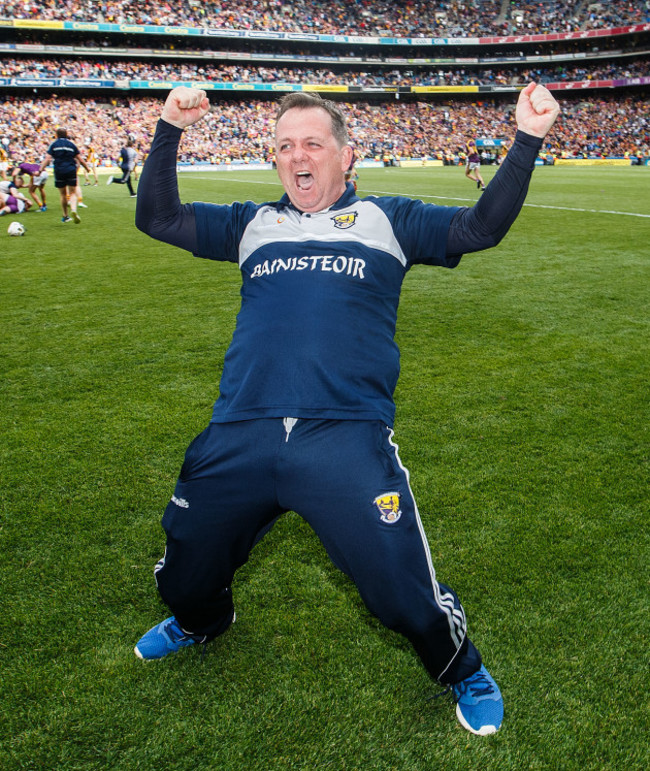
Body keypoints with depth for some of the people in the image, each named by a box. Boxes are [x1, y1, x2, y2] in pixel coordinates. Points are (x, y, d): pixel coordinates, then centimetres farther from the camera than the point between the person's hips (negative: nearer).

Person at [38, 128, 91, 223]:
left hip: (59, 171, 0)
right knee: (73, 193, 3)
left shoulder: (54, 144, 5)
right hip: (71, 171, 0)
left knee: (63, 195, 12)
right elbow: (80, 159, 7)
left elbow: (47, 159, -5)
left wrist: (40, 170, -6)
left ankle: (65, 216, 20)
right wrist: (87, 168, 21)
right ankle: (73, 210, -25)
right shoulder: (71, 144, 8)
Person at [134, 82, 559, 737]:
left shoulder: (386, 219, 14)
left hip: (346, 438, -3)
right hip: (238, 438, 3)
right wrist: (170, 130, 10)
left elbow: (481, 227, 8)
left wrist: (527, 140, 0)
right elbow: (157, 217, 20)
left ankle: (463, 672, 30)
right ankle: (201, 623, 55)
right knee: (184, 581, 17)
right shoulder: (252, 224, 20)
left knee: (407, 600, -5)